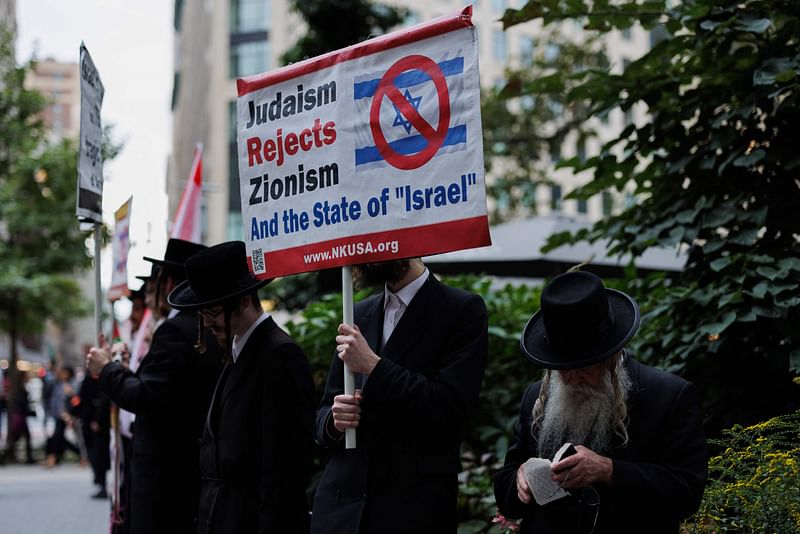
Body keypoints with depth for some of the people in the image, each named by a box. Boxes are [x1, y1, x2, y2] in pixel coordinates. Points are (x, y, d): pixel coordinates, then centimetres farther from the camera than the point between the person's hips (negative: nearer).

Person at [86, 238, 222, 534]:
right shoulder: (210, 330, 12)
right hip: (197, 464, 9)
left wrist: (106, 369, -6)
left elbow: (147, 397, -20)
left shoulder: (175, 330, -15)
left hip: (166, 472, -9)